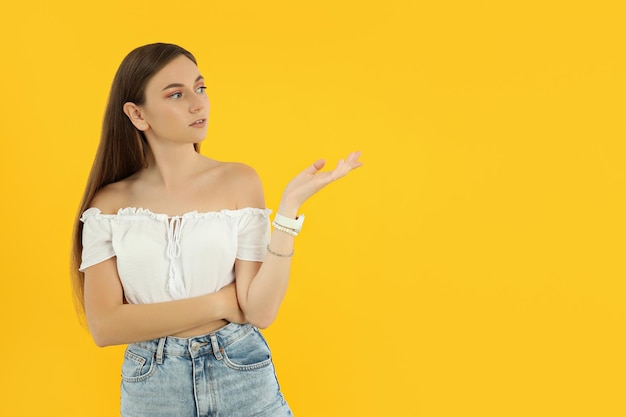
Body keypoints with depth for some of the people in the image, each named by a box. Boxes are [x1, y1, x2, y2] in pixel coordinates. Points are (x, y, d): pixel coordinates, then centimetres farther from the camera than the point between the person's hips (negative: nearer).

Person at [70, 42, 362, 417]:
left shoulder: (239, 181, -6)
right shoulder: (110, 202, -4)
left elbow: (260, 311, -12)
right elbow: (105, 326, -11)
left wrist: (289, 207, -20)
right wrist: (222, 302, -13)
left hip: (242, 375, 0)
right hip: (150, 387, 1)